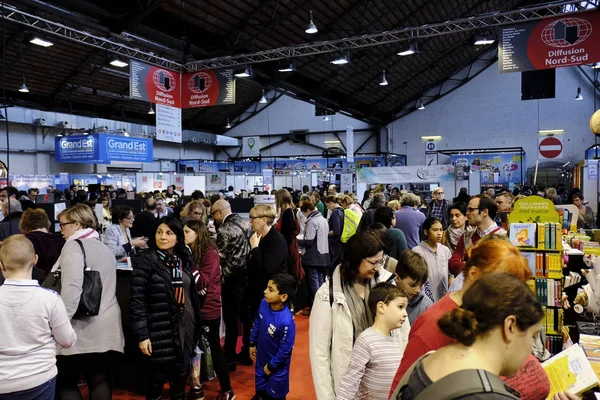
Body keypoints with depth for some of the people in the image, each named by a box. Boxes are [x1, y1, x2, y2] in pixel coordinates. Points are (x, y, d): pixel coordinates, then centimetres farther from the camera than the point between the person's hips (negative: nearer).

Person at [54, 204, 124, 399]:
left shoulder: (74, 245, -8)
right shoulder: (105, 248, 16)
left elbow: (71, 289, -20)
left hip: (83, 329, -7)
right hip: (108, 330, 7)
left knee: (66, 384, 7)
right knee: (101, 383, 10)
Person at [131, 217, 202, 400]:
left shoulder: (185, 259, 6)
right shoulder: (145, 260, -11)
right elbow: (137, 300, -13)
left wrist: (195, 325, 13)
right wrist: (142, 335, -15)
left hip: (185, 327, 5)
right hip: (160, 330, -5)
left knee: (181, 373, 15)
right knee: (158, 376, 8)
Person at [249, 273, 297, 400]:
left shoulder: (286, 322, -38)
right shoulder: (264, 303, -19)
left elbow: (285, 350, -26)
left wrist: (271, 366, -13)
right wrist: (253, 343, 11)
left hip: (277, 365, -6)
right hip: (261, 357, 6)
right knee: (260, 387, 31)